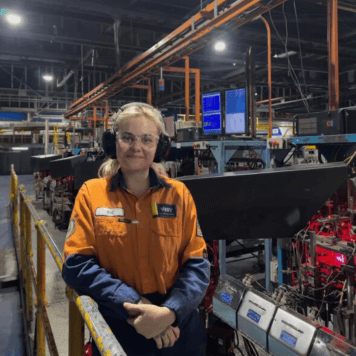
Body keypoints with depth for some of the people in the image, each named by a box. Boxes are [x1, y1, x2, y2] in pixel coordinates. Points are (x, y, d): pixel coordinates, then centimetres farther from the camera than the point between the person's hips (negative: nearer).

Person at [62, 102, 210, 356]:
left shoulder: (178, 193, -2)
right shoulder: (91, 192, -4)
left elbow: (197, 263, -3)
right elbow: (77, 264, -9)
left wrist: (170, 311, -19)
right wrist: (136, 305, -19)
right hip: (114, 330, 0)